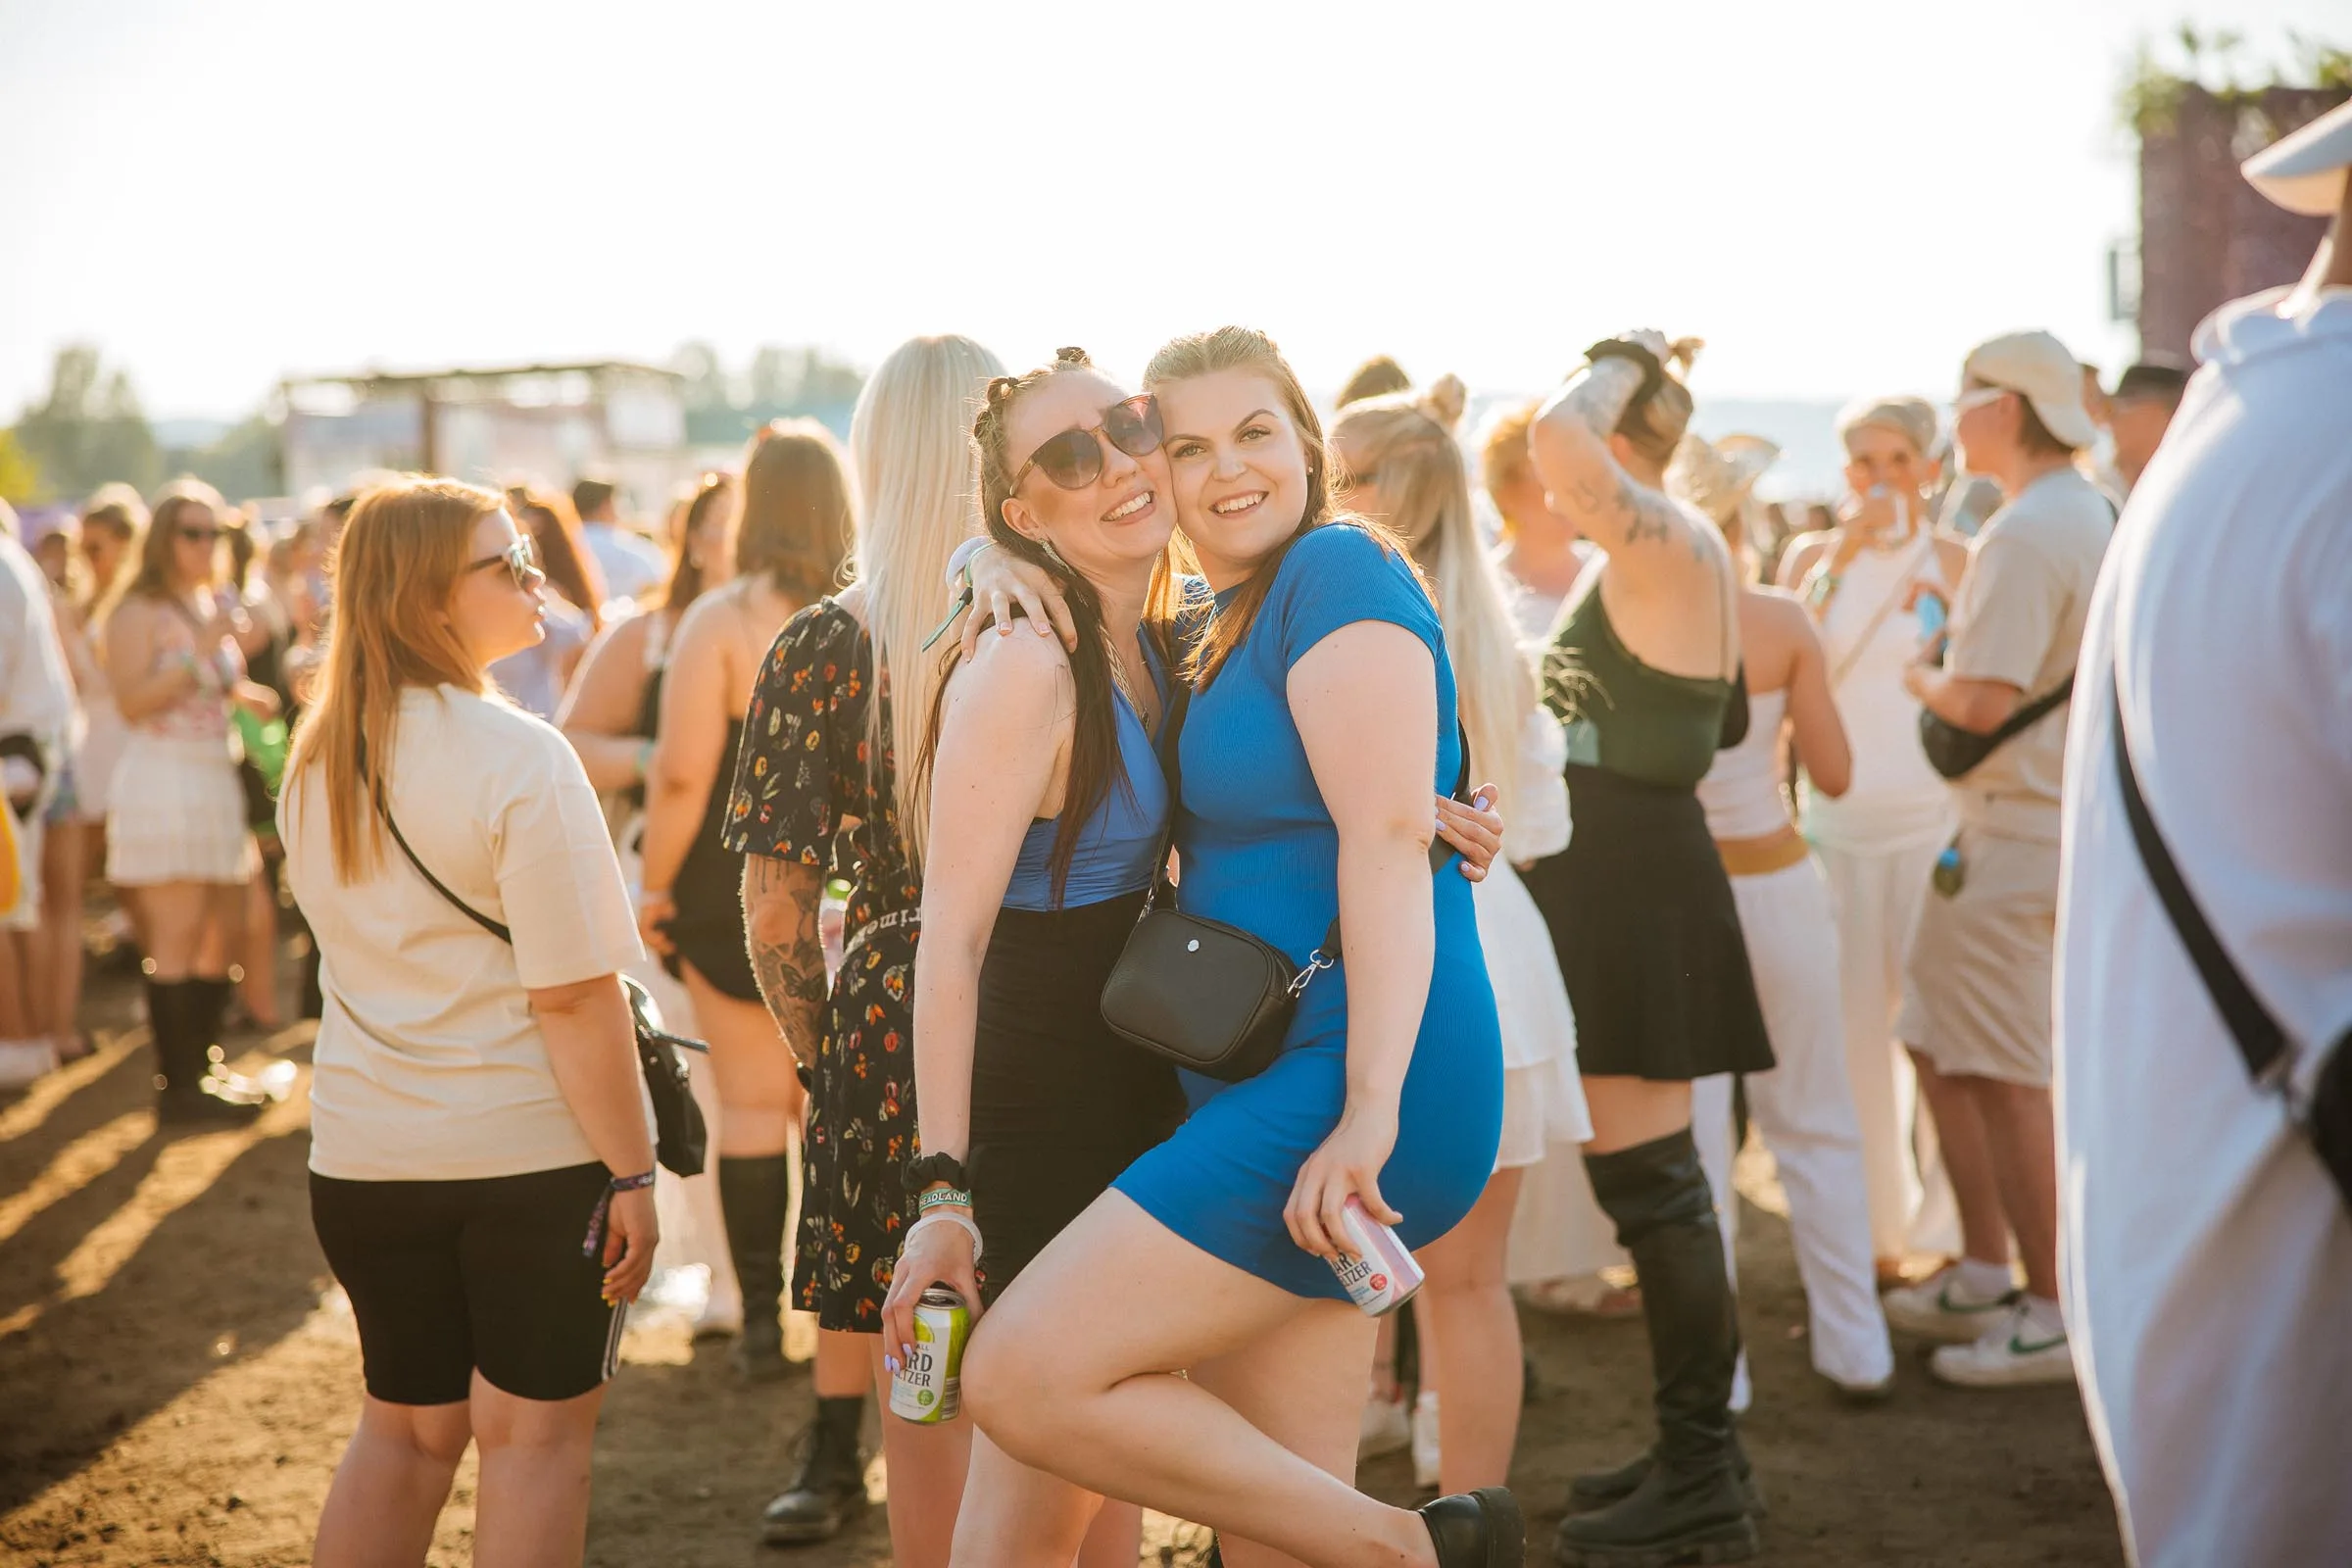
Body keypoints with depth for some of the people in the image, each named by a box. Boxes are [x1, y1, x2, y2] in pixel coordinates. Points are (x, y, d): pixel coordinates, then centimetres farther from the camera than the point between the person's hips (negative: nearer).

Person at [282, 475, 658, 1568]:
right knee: (535, 1433, 7)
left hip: (361, 1151, 6)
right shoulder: (518, 758, -17)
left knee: (402, 1426, 19)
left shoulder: (317, 760, 6)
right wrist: (631, 1171, -14)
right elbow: (572, 995, -20)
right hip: (533, 1149, -6)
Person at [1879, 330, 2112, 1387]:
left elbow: (1981, 701, -24)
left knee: (2002, 1078, -3)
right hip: (2059, 813, 10)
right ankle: (1981, 1274, 25)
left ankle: (2055, 1317, 6)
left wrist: (1922, 678, -5)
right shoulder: (2091, 516, 13)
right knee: (1941, 1046, 17)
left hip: (2014, 833, -10)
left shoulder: (2025, 534, -19)